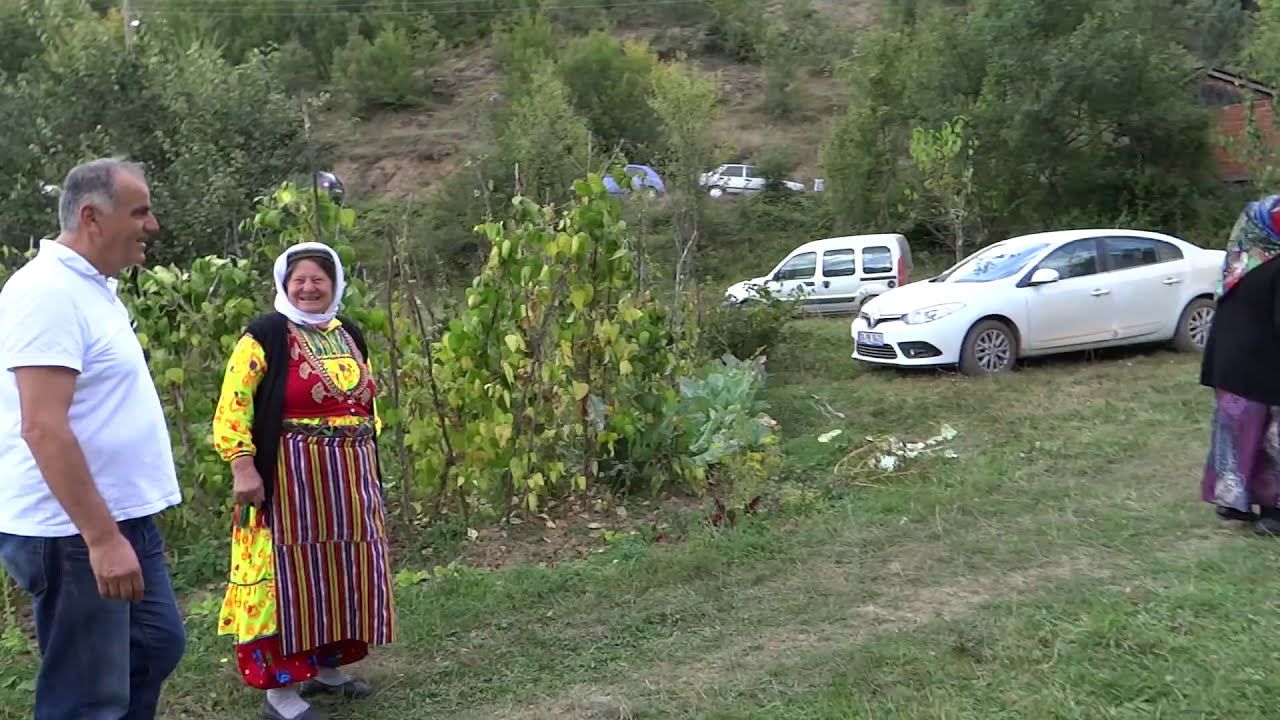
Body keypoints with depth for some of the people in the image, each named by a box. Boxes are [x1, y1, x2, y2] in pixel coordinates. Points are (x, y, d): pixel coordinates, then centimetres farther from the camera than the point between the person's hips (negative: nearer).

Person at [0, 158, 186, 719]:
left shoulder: (92, 287, 12)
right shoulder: (49, 292, -19)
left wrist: (118, 528, 20)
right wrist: (101, 538, -27)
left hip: (123, 517, 10)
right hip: (74, 534, -10)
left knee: (158, 645, 21)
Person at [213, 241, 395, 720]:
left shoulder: (350, 335, 12)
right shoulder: (265, 336, -8)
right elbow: (231, 408, -11)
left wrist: (368, 457, 19)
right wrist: (243, 468, -19)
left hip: (351, 475, 7)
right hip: (290, 477, -7)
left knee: (341, 571, 13)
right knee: (290, 575, -3)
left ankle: (327, 666, 29)